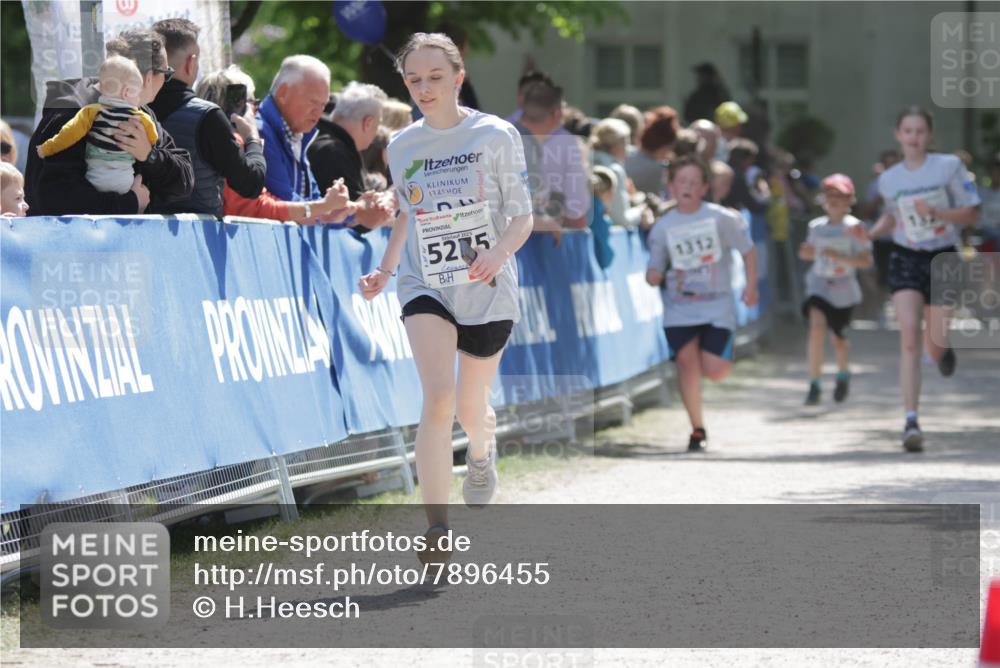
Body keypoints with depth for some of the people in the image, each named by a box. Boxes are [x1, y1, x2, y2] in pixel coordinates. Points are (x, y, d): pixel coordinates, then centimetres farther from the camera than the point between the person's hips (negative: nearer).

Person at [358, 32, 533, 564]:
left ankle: (481, 452, 52)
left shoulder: (496, 136, -5)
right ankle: (436, 530, -23)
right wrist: (385, 270, 7)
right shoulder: (402, 147, 5)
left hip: (487, 290, -1)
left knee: (470, 408, 12)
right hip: (424, 286, 1)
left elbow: (521, 215, -3)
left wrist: (500, 253, -23)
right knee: (438, 397, -21)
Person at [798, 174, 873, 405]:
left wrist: (838, 256, -24)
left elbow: (866, 261, -13)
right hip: (819, 285, 1)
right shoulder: (817, 226, 3)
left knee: (838, 339, 10)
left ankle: (843, 374, 43)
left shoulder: (853, 227, -8)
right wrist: (807, 252, -4)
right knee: (817, 326, -22)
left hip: (843, 290, -1)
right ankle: (814, 384, -16)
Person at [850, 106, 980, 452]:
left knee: (935, 347, 4)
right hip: (905, 259, 1)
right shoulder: (888, 179, 3)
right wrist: (871, 233, 1)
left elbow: (970, 215, -4)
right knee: (909, 335, -17)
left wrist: (936, 212, -21)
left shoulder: (949, 166, -6)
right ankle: (911, 421, -20)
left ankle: (943, 348, 47)